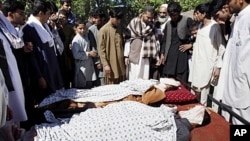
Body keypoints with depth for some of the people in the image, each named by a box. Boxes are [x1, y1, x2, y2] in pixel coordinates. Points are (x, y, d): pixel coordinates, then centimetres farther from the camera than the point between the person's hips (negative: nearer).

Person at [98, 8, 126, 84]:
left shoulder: (119, 29, 13)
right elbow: (101, 49, -10)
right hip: (111, 65, -6)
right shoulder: (103, 30, -8)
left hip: (121, 64, 7)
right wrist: (105, 64, -15)